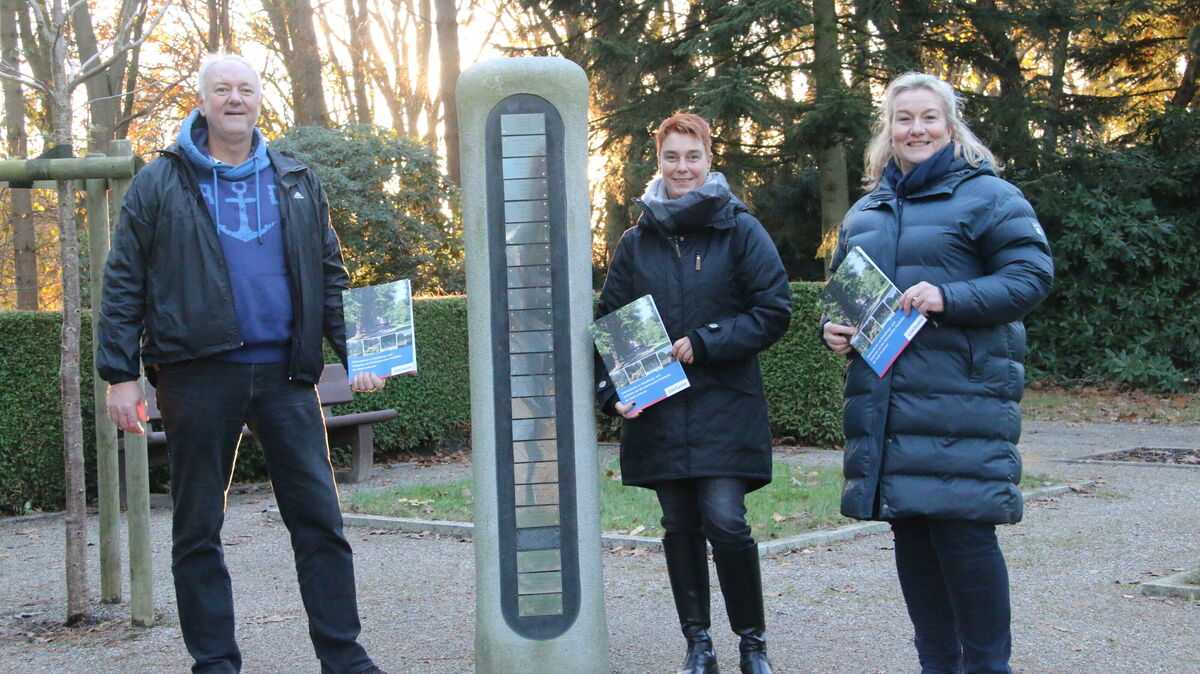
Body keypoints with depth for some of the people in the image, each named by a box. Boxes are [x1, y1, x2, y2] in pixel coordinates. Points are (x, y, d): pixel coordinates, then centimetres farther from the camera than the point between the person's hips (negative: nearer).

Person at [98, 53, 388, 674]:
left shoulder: (297, 184, 15)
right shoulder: (160, 184, 6)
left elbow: (330, 277, 18)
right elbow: (123, 283, 3)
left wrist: (353, 352, 7)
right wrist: (120, 373, -4)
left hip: (285, 373, 2)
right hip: (198, 374, -2)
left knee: (320, 519, -1)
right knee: (197, 528, 4)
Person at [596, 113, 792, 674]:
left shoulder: (740, 230, -1)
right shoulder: (636, 242, 9)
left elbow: (774, 311, -5)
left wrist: (703, 343, -13)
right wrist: (612, 391, -5)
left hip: (724, 409, -3)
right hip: (657, 411, 3)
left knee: (725, 523, -10)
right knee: (681, 527, 7)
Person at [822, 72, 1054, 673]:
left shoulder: (987, 196, 1)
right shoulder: (864, 212, 19)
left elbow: (1031, 275, -8)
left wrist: (948, 298, -20)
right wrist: (832, 327, 5)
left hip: (960, 400, -6)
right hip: (884, 400, 6)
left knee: (963, 531, -7)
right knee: (910, 534, 9)